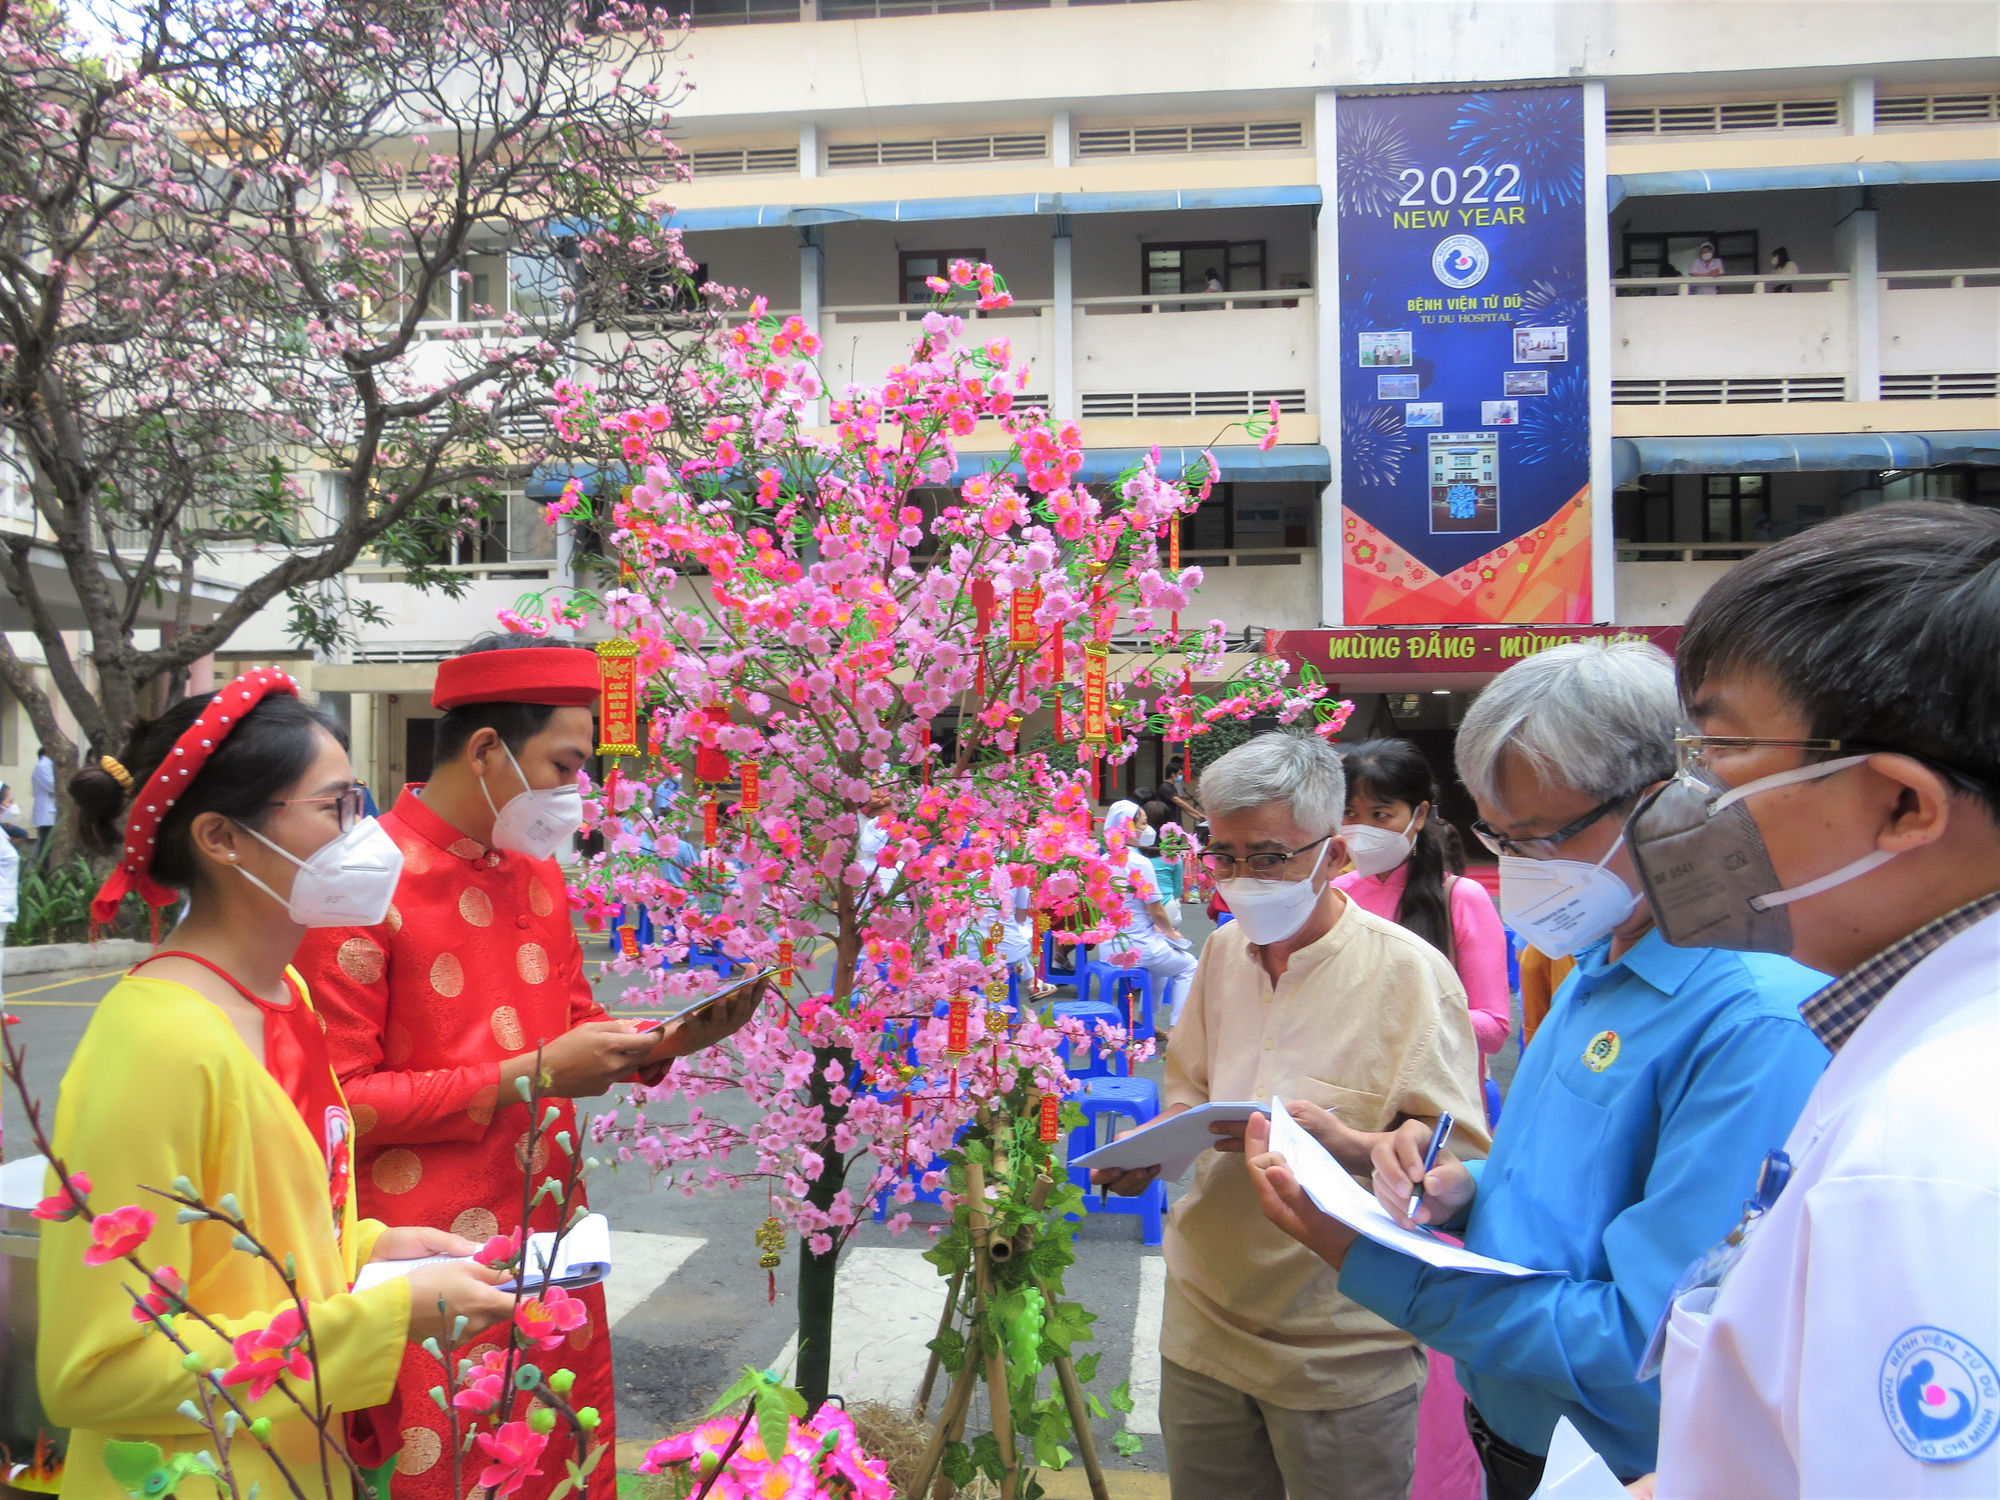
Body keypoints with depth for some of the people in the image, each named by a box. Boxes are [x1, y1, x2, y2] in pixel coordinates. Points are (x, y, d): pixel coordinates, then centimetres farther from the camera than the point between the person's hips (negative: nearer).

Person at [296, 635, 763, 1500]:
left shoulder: (537, 869, 9)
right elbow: (340, 1104, -17)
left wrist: (661, 1042, -2)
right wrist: (531, 1075, -19)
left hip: (547, 1237, 7)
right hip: (428, 1261, -6)